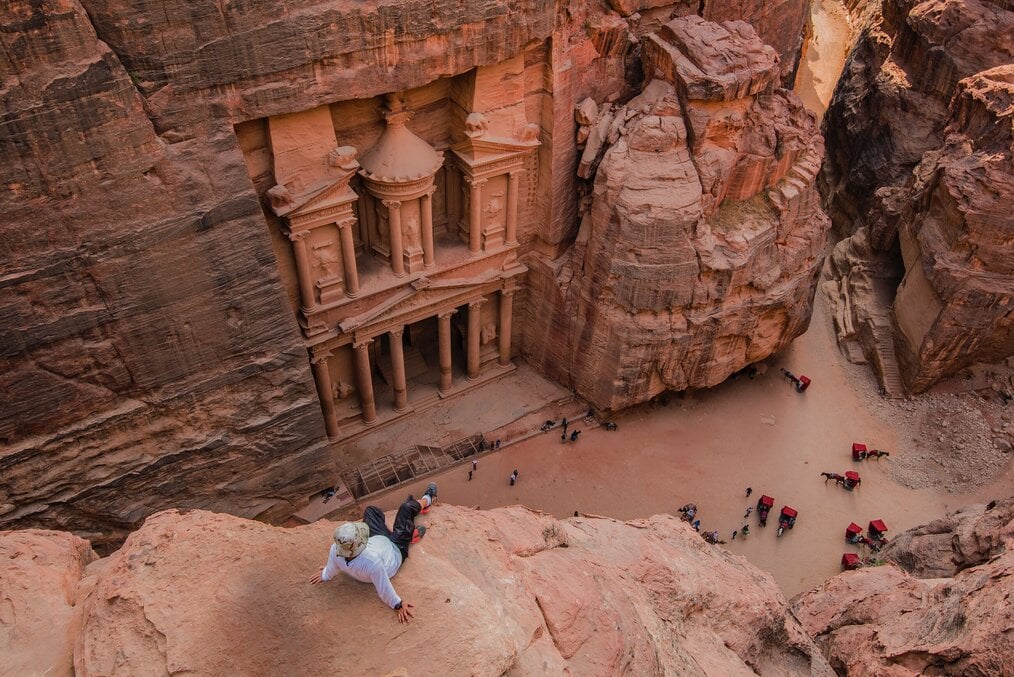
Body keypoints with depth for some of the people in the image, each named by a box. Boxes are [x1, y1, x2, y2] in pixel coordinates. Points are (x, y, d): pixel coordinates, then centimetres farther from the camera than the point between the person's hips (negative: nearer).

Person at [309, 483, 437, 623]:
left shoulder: (335, 550, -35)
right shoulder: (372, 561, -49)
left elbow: (330, 572, -12)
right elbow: (384, 589, -34)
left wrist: (324, 575, 9)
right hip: (396, 549, -4)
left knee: (372, 510, 24)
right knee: (407, 507, 8)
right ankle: (427, 499, 45)